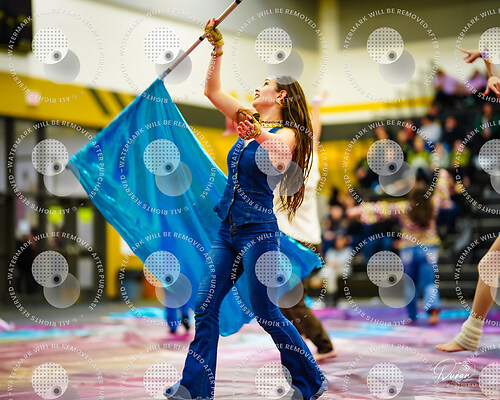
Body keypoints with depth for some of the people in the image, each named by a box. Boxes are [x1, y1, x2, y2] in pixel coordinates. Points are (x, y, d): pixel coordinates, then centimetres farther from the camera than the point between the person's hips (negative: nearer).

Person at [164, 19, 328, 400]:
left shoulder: (286, 134, -8)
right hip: (228, 231, 7)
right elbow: (213, 90, 13)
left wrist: (259, 137, -49)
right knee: (205, 306, 3)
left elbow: (279, 160, -31)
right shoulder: (250, 122, 12)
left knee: (267, 314, -3)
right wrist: (217, 52, 3)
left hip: (258, 231, -7)